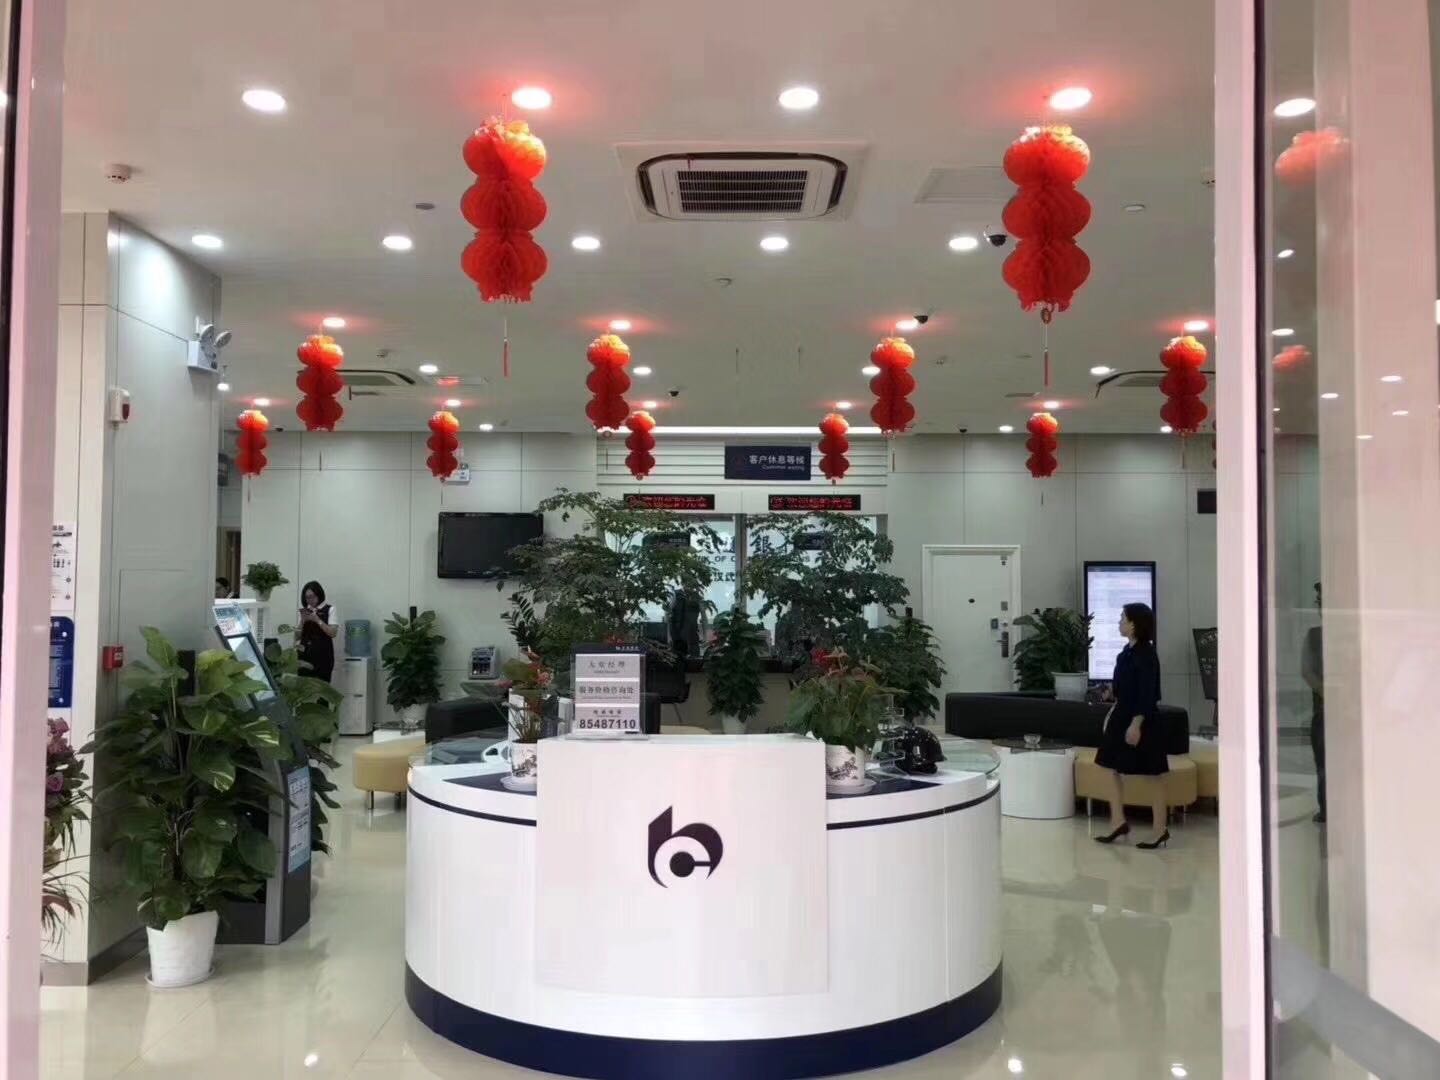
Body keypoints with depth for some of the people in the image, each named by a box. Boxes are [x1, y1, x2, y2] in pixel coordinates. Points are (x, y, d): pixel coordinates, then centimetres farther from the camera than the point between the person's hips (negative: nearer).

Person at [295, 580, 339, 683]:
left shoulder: (330, 609, 0)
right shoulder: (305, 611, 11)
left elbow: (333, 633, -10)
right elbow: (297, 636, 10)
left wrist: (317, 619, -17)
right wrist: (302, 621, -5)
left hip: (323, 655, -3)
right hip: (305, 655, 4)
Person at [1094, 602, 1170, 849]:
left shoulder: (1146, 654, -18)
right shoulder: (1128, 651, 10)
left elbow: (1147, 693, -21)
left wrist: (1136, 724, -23)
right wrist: (1113, 713, 18)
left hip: (1143, 720, -10)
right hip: (1123, 715, 10)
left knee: (1153, 775, 2)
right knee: (1113, 769, 10)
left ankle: (1161, 829, 11)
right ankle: (1118, 822, 17)